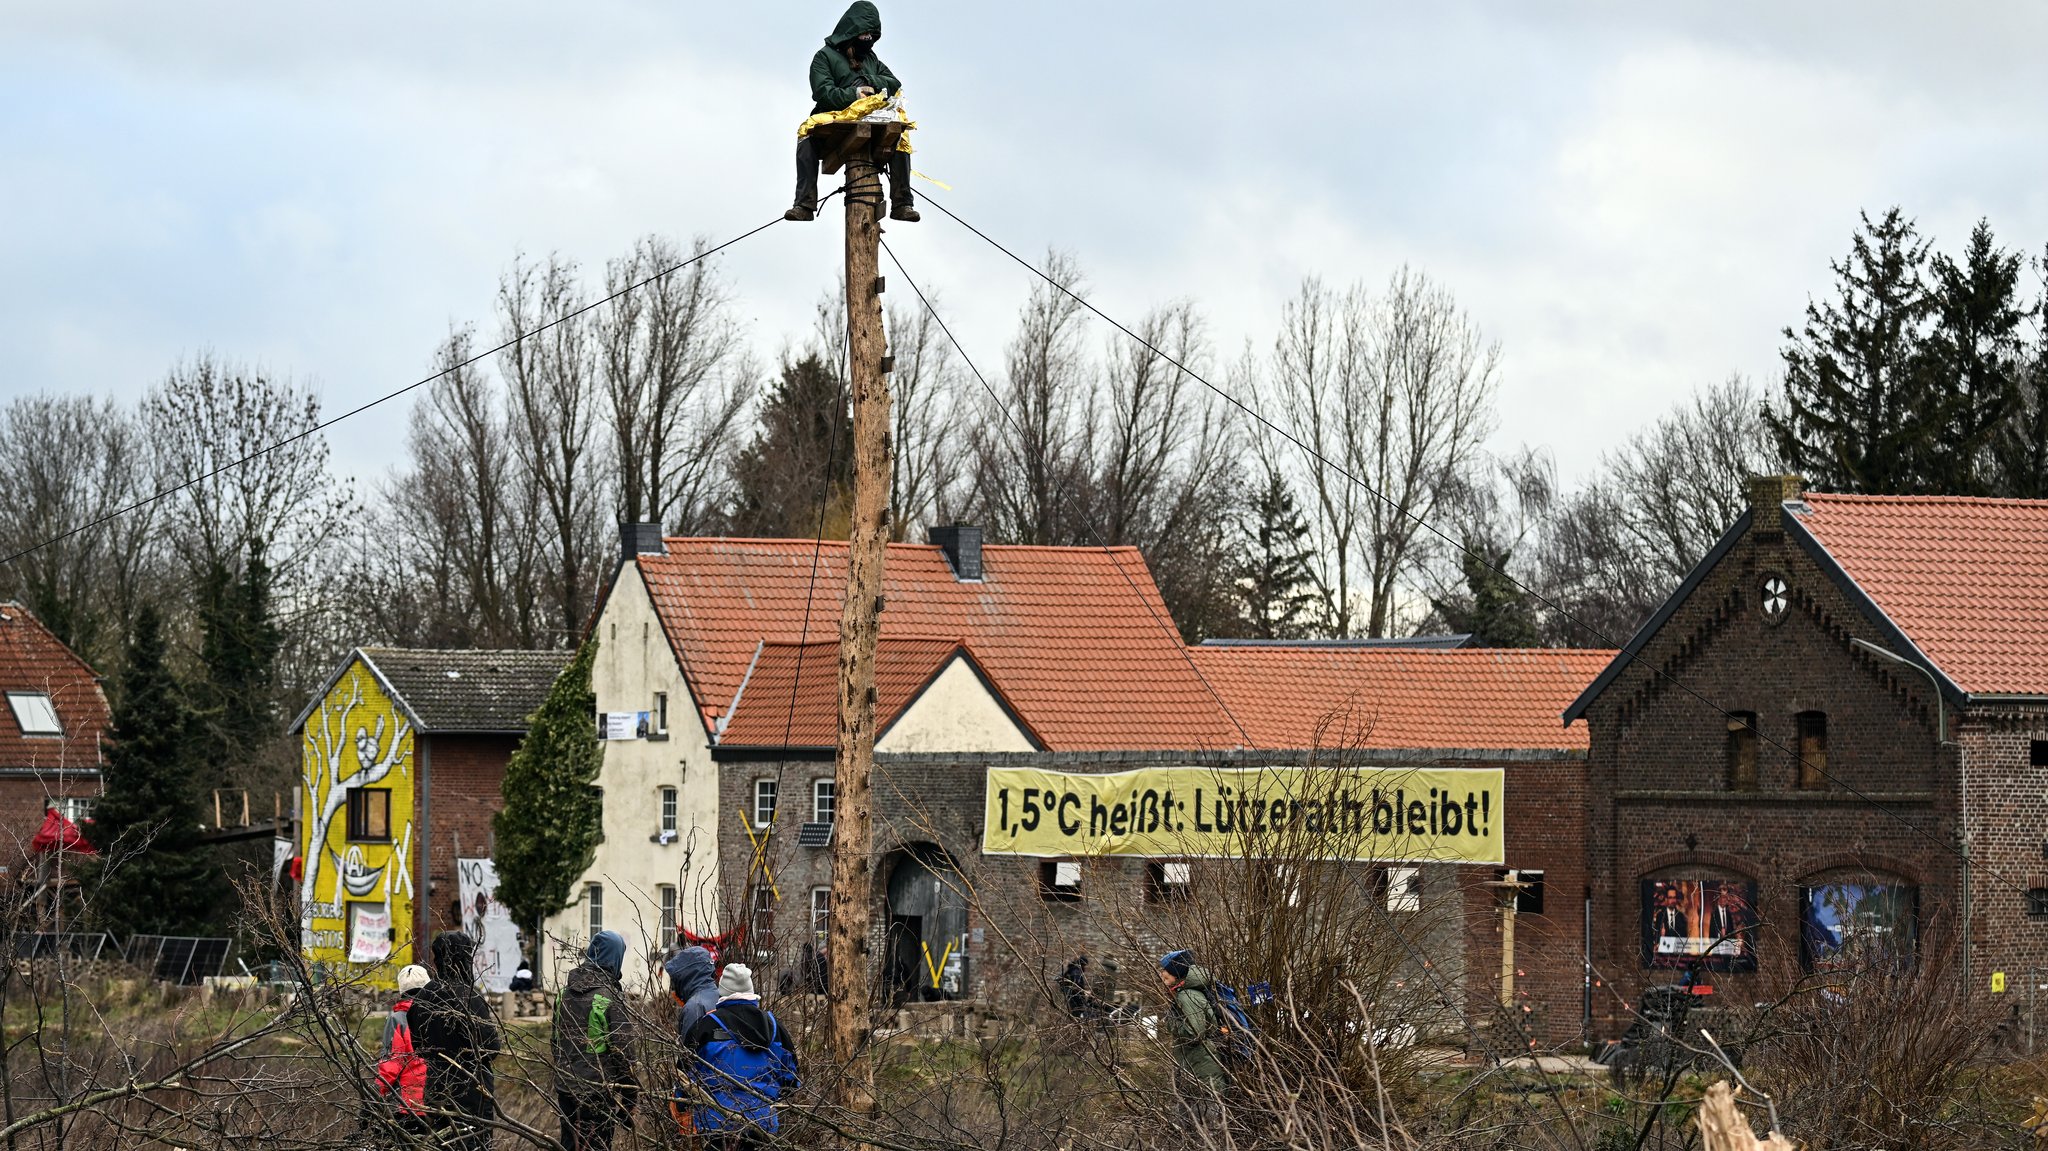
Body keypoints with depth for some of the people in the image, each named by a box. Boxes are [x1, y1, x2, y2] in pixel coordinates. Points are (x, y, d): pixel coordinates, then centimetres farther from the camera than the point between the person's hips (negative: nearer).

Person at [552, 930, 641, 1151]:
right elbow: (622, 1050, -14)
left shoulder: (566, 992, 7)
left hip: (566, 1087, 6)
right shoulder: (610, 997, -14)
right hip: (599, 1090, -6)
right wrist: (630, 1098, -7)